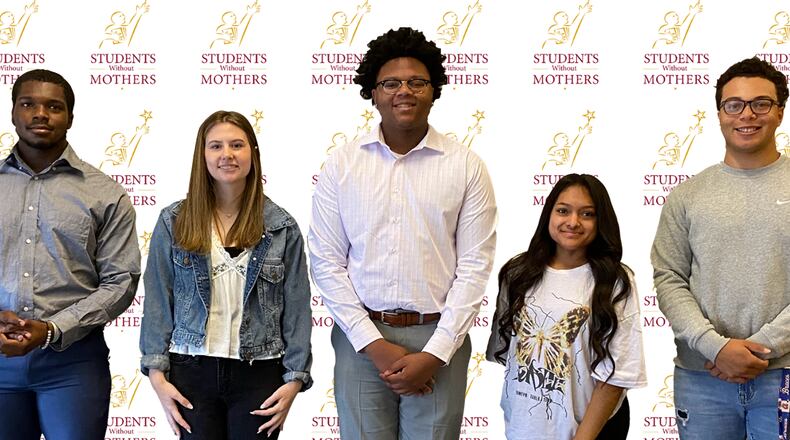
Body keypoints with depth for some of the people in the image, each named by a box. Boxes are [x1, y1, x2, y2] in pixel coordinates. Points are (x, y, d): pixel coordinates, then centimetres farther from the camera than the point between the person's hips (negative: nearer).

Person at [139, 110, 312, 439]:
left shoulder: (282, 227, 2)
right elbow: (158, 302, 2)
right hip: (192, 372, 0)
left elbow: (297, 309, 2)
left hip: (258, 374, 0)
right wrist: (156, 373, -4)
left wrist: (295, 378, -3)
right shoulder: (173, 222, 2)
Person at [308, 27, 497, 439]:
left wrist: (435, 354, -10)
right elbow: (326, 262, 0)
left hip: (438, 339, 0)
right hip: (360, 336, 1)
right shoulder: (341, 163, 2)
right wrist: (374, 343, -8)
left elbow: (474, 267, -3)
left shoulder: (466, 166, 0)